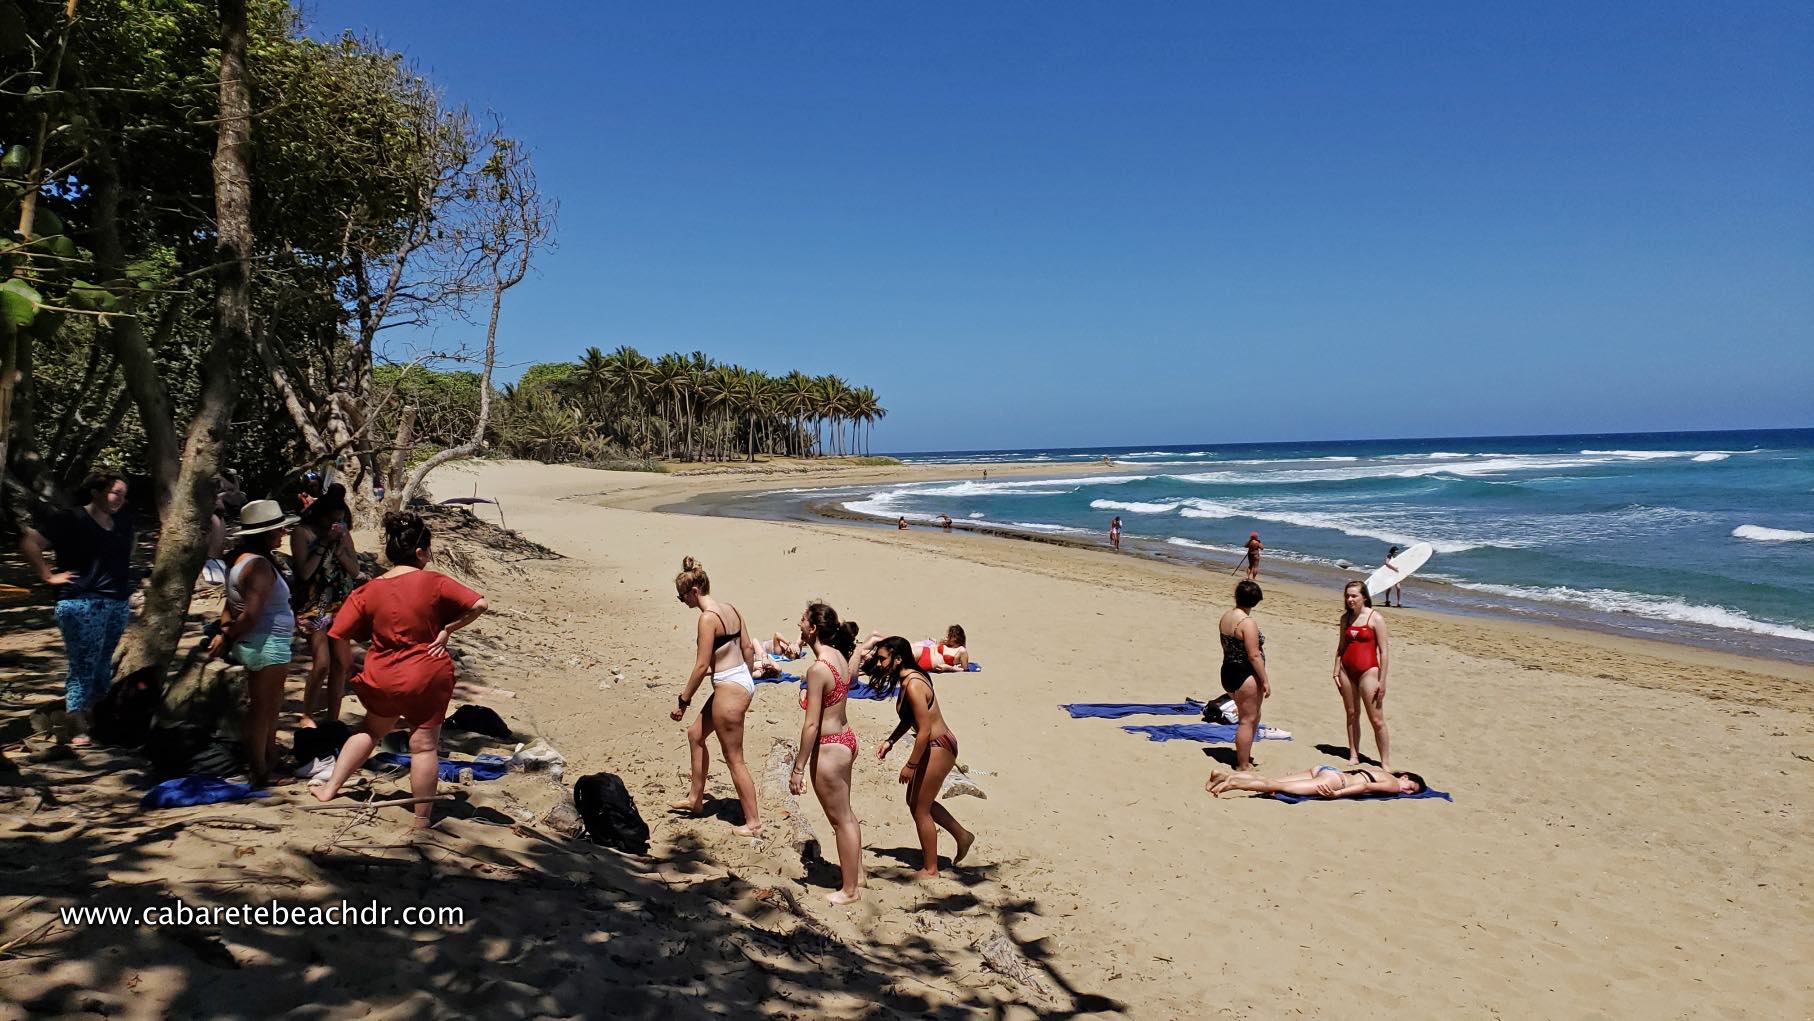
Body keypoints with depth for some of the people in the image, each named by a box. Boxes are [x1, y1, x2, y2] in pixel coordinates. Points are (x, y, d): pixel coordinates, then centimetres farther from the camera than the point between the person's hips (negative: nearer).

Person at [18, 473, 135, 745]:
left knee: (103, 665, 13)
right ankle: (79, 730, -2)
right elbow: (29, 543, -14)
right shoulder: (70, 520, -9)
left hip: (119, 603, 7)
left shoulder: (123, 521, 11)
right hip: (83, 603, -7)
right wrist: (49, 576, -12)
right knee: (83, 666, -6)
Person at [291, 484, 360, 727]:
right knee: (322, 664, -12)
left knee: (340, 663, 3)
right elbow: (304, 572, -14)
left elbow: (355, 571, 3)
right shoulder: (302, 532, -6)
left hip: (341, 605, 5)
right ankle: (306, 716, 7)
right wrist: (324, 544, -16)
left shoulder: (343, 533, 8)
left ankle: (333, 720, 12)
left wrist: (339, 548, -10)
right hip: (314, 606, -5)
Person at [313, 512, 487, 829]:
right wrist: (447, 630, -7)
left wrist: (347, 668, 11)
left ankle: (331, 787, 34)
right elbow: (479, 605, -16)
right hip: (428, 677, -3)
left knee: (372, 729, 29)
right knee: (424, 745, 5)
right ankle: (421, 821, 12)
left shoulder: (369, 591, -5)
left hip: (383, 678, 3)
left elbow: (339, 636, -3)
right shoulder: (434, 583, -13)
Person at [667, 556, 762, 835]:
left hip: (729, 688, -10)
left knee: (734, 758, 3)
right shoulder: (730, 609, 7)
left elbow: (701, 666, -18)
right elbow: (749, 648, 13)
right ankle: (695, 798, 36)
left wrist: (683, 701, -10)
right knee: (695, 733, 24)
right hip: (743, 682, 10)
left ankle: (753, 822, 12)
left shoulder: (708, 617, -18)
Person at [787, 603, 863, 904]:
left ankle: (849, 889, 21)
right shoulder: (840, 656, 0)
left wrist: (798, 768, -18)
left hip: (829, 749, -9)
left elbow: (812, 725, -23)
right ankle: (856, 871, 39)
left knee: (840, 819, 6)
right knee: (845, 813, 24)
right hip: (846, 739, 9)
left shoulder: (817, 669, -25)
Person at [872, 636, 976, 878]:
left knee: (920, 809, 3)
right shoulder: (906, 680, 5)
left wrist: (910, 765, -19)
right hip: (934, 745, 10)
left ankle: (930, 869, 18)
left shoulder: (913, 686, -25)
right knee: (916, 800, 22)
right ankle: (962, 835, 35)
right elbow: (910, 719, 18)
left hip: (938, 748, -10)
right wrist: (890, 741, 11)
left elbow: (924, 730, -25)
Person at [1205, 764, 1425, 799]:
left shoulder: (1384, 773, 26)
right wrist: (1337, 794, -19)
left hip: (1323, 769, 7)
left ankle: (1225, 775, -12)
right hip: (1333, 779, -7)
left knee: (1270, 780, -2)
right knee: (1279, 787, -17)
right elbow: (1365, 786, -13)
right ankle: (1233, 783, -29)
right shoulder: (1394, 784, 1)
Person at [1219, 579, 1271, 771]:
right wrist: (1265, 681, -14)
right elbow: (1254, 655, -21)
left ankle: (1244, 756, 34)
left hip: (1228, 672, 9)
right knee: (1248, 720, 2)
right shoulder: (1248, 622, -20)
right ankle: (1243, 766, 9)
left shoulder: (1225, 617, 5)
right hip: (1246, 676, -9)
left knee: (1253, 716, 23)